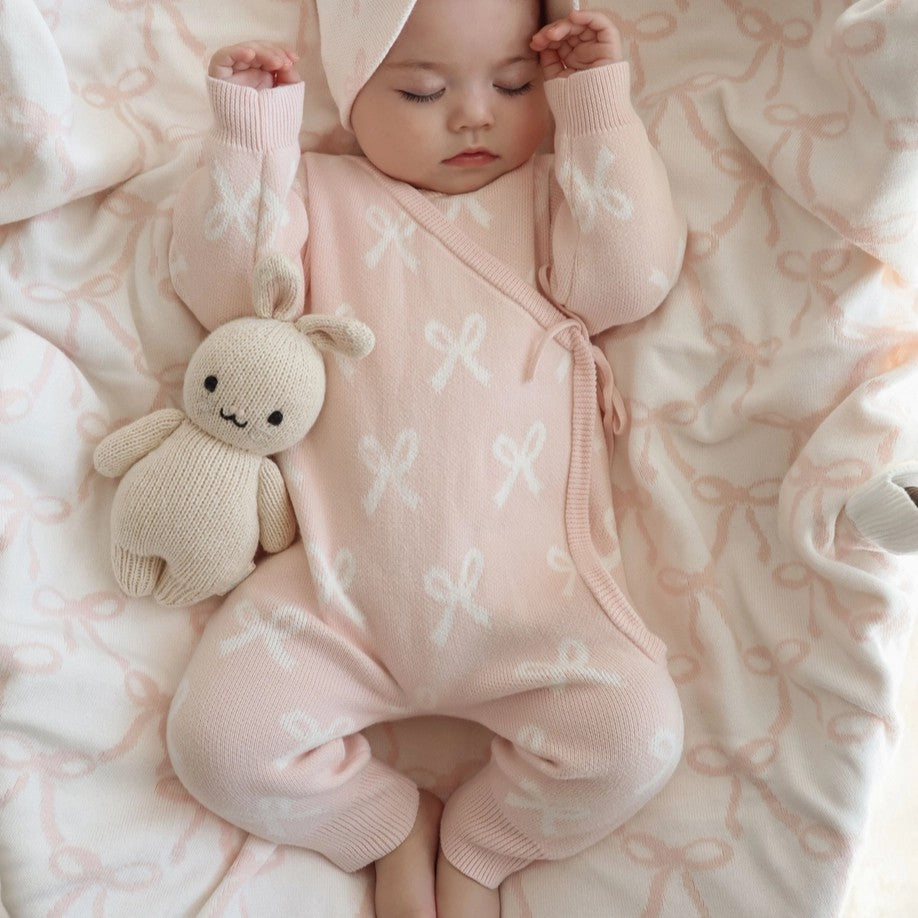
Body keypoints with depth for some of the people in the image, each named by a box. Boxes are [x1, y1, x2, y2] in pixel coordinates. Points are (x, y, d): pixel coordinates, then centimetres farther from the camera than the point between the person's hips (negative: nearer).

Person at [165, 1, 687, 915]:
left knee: (638, 731, -16)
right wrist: (250, 130, -3)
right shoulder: (317, 194, 15)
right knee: (216, 735, -12)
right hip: (340, 591, 1)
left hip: (523, 590, 0)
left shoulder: (552, 193, 15)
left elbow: (631, 278, -2)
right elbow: (221, 285, 3)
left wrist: (600, 106, -1)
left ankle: (477, 843, 12)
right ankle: (395, 824, 15)